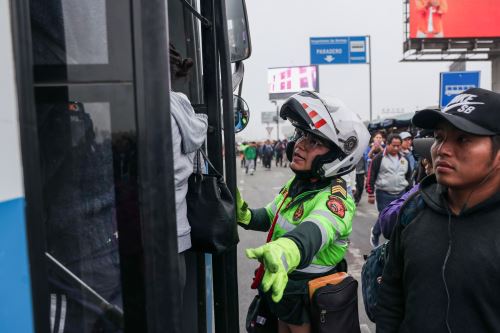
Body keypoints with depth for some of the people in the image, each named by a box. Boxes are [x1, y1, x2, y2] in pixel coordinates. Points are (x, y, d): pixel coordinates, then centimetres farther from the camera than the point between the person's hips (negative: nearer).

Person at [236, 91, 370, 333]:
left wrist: (284, 251, -70)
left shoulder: (334, 197, -27)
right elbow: (272, 216, 11)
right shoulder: (297, 182, -2)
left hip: (311, 306, -7)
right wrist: (243, 214, -8)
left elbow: (315, 231, -48)